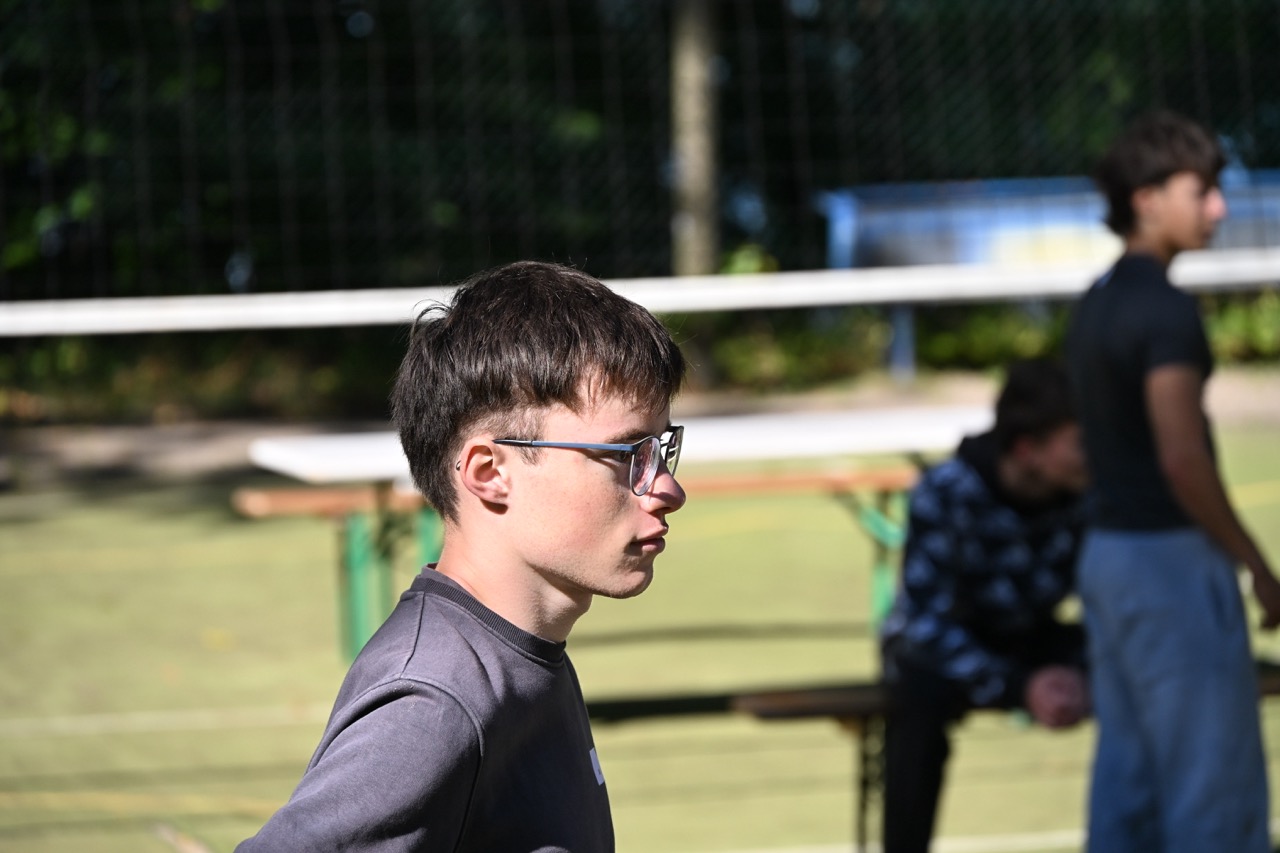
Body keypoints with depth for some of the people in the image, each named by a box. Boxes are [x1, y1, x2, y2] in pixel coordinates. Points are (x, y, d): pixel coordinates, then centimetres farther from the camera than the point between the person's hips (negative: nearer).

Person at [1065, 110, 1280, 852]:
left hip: (1107, 550, 9)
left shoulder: (1096, 304, 13)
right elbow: (1182, 459, -23)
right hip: (1171, 557, -9)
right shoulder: (1166, 310, -16)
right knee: (1217, 786, -4)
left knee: (1126, 778, 11)